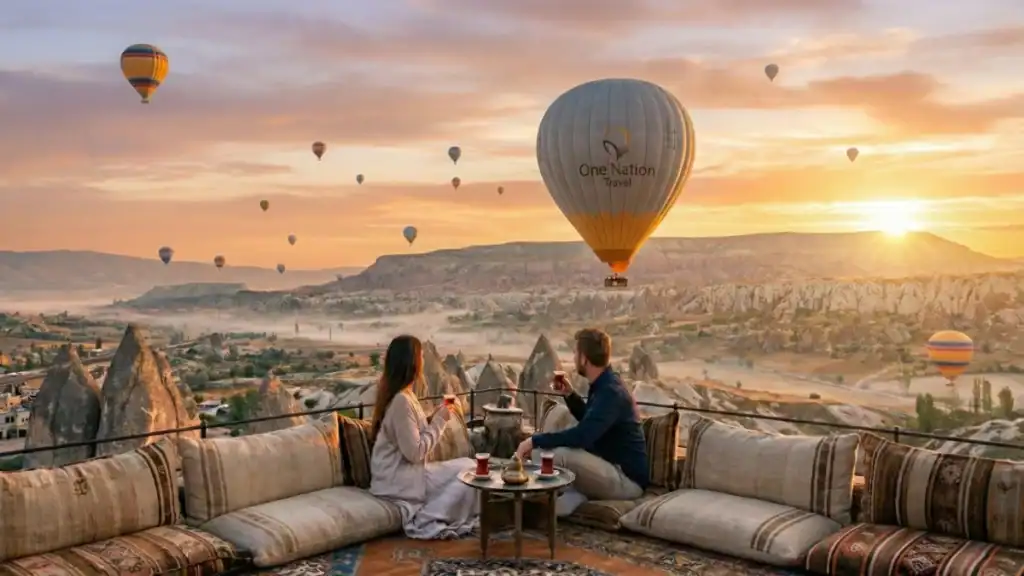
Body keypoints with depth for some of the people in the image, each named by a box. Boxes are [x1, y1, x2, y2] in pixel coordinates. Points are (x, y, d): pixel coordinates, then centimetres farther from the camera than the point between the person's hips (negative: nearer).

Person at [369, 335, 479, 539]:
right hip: (398, 480, -9)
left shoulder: (403, 394, 9)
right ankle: (425, 523, -7)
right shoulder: (401, 400, -21)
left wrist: (434, 417, 5)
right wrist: (439, 421, -13)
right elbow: (415, 452, -22)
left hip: (403, 472, 9)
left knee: (467, 466, 5)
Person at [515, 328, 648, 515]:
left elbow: (581, 435, -33)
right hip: (610, 468, 10)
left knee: (559, 454, -30)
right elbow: (588, 422, 27)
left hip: (628, 479, -10)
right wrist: (569, 394, 12)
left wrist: (535, 440, -25)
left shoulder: (611, 392, -22)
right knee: (541, 451, 7)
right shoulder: (603, 386, 8)